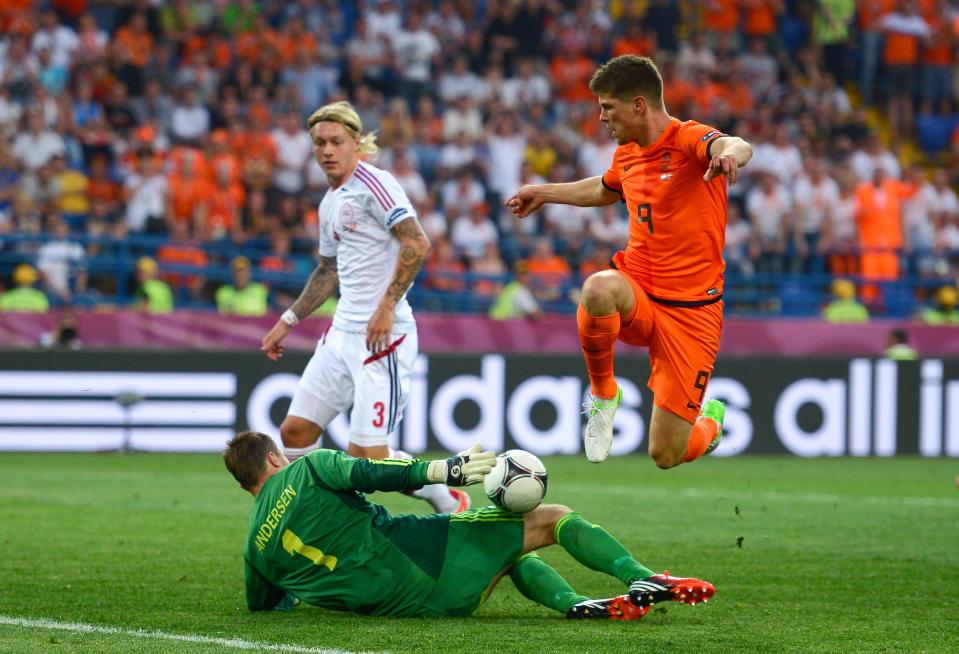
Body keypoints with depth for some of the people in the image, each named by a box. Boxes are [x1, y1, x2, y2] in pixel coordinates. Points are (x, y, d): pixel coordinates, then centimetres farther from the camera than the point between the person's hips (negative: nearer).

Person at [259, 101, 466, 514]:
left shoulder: (373, 183, -10)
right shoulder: (330, 204, 17)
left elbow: (417, 243, -20)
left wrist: (387, 305, -24)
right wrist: (287, 322, 31)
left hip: (384, 337, -9)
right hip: (342, 333, 9)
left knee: (366, 456, -11)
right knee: (295, 432, 5)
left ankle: (450, 505, 9)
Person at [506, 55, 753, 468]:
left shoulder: (688, 140, -13)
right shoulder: (627, 152, 10)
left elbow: (737, 147, -38)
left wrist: (730, 153, -61)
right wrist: (545, 193, 40)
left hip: (692, 308, -5)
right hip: (638, 297, 5)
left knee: (666, 456, -6)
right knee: (599, 289, -36)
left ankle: (709, 421, 33)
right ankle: (603, 394, -8)